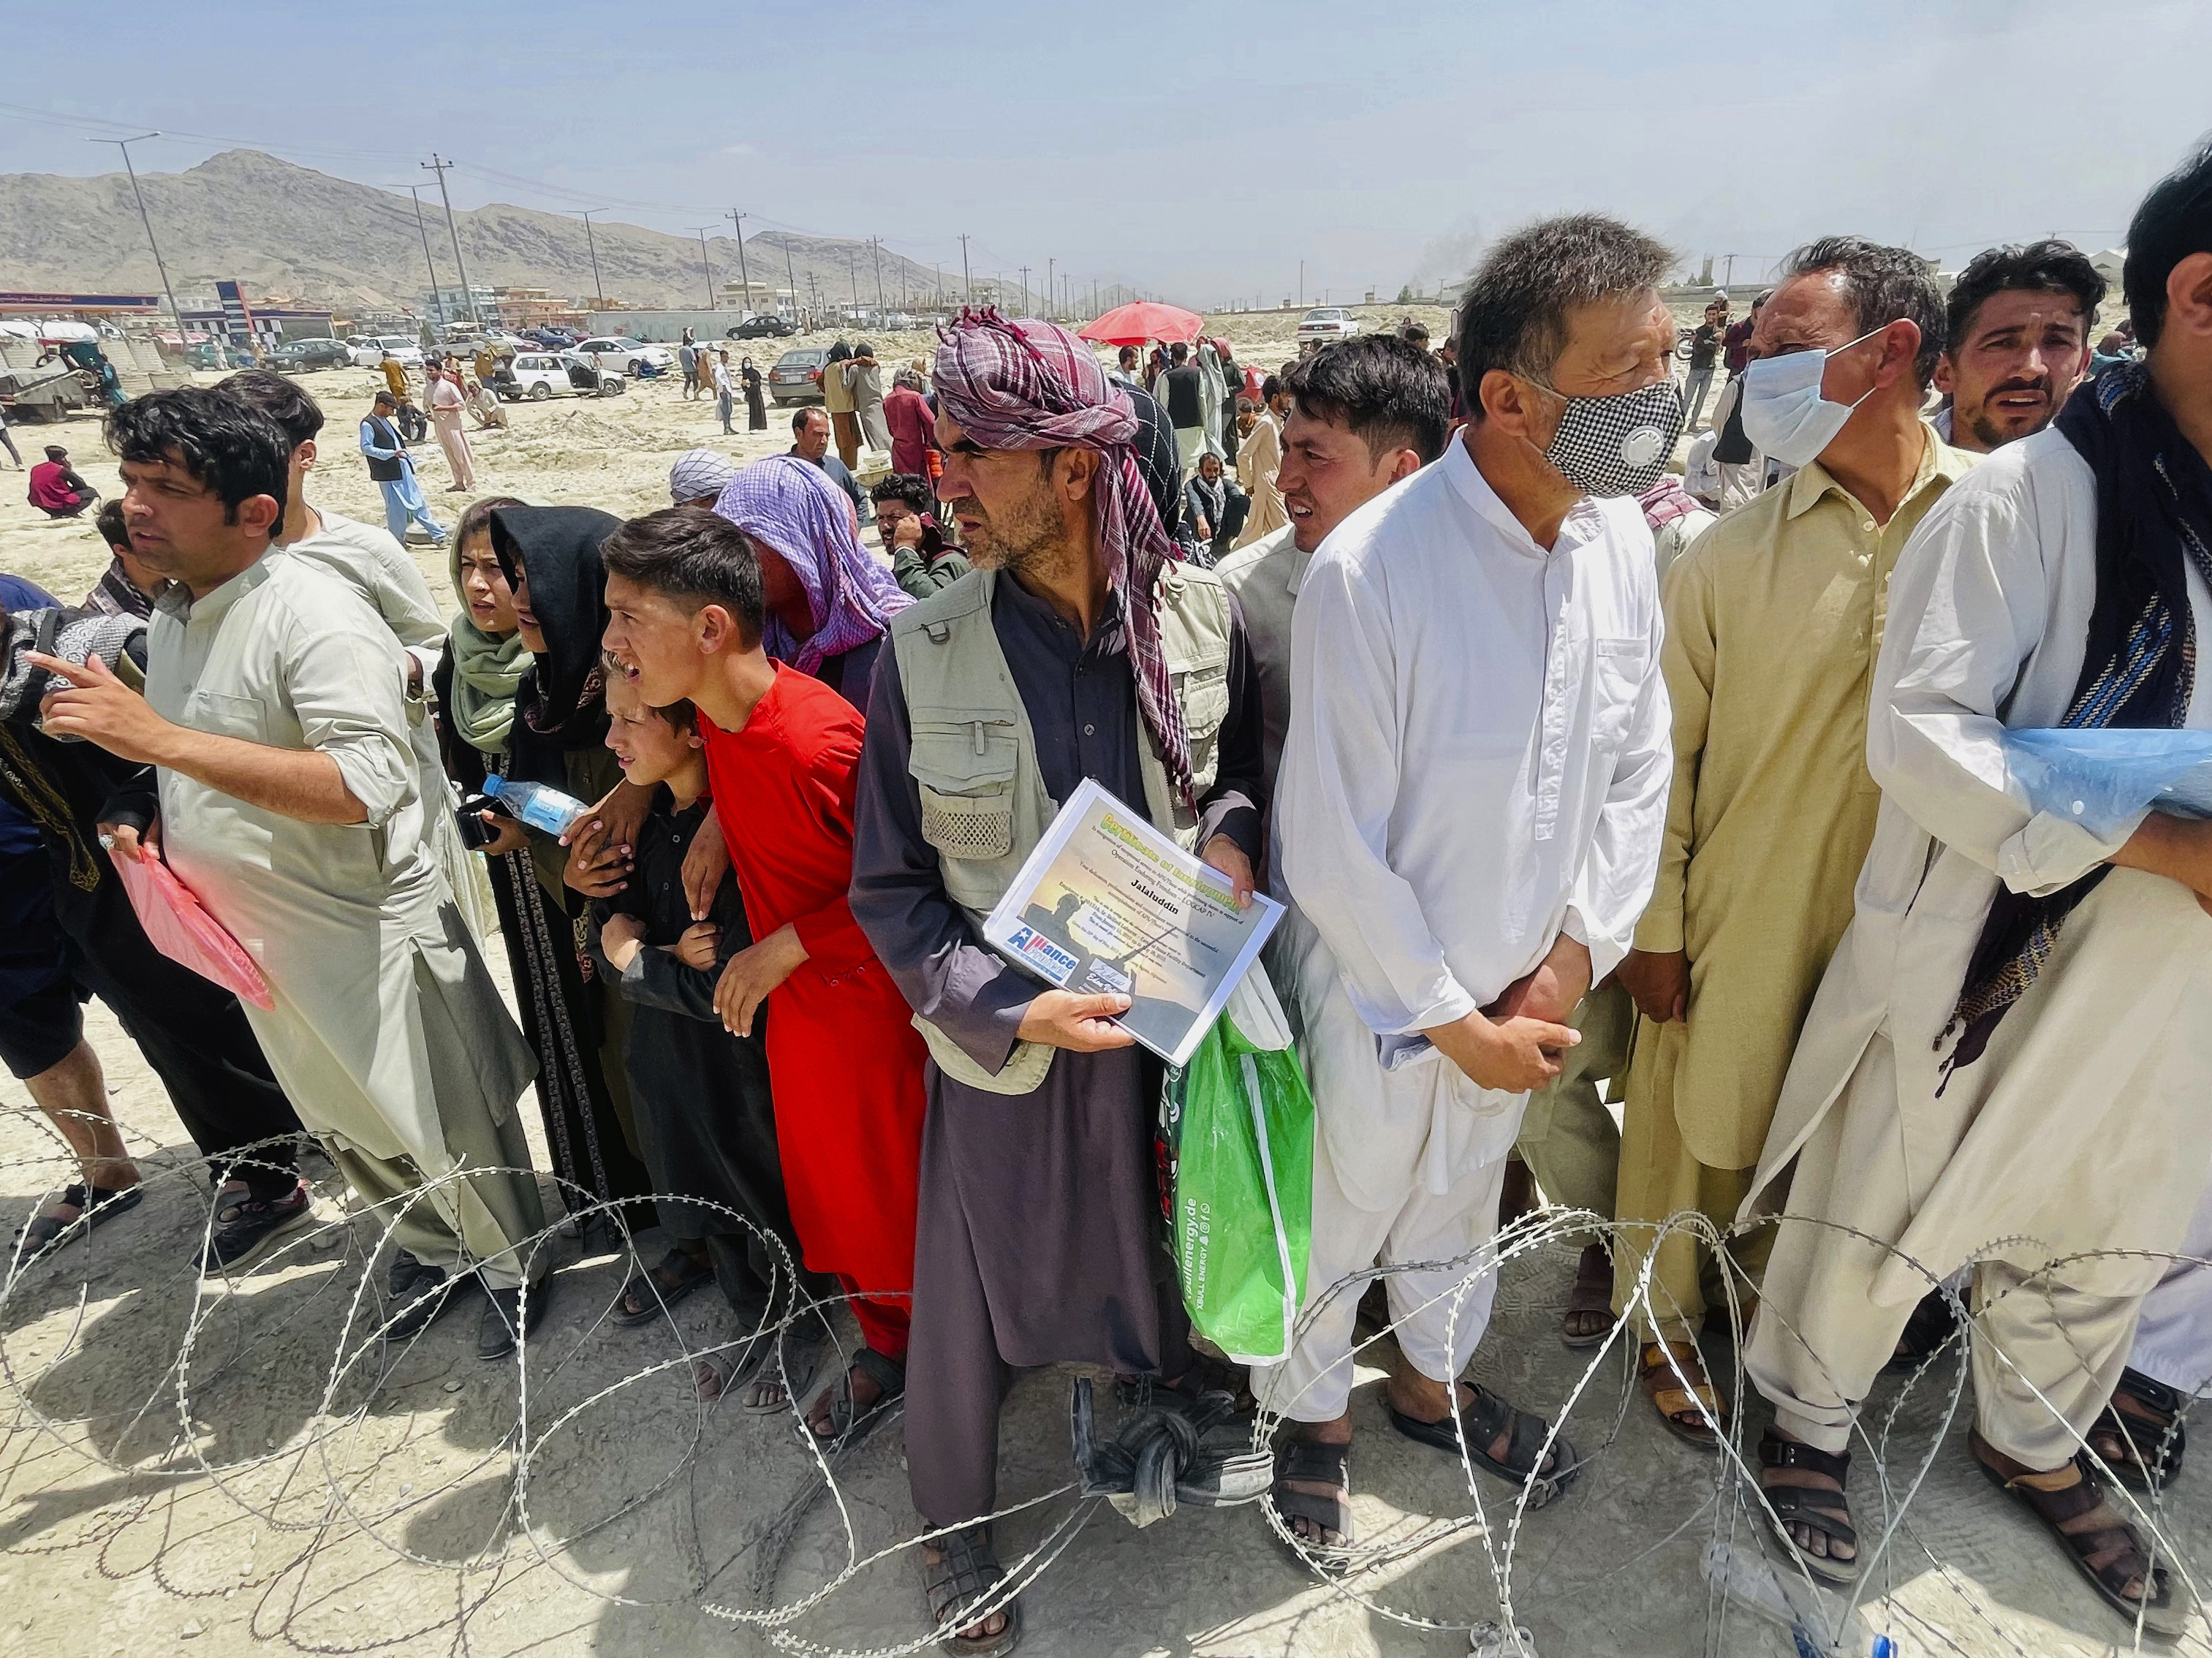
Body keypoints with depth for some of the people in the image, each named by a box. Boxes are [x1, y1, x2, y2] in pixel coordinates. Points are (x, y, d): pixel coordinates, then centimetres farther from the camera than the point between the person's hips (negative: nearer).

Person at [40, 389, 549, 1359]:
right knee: (347, 1130, 24)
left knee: (448, 1131, 8)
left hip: (370, 938, -9)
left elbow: (365, 785, -34)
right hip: (258, 943, 9)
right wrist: (153, 834, 2)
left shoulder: (315, 614, -21)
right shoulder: (171, 619, 6)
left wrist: (159, 736, -34)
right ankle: (430, 1248, 48)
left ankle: (511, 1263, 34)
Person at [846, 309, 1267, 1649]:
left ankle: (1175, 1409, 60)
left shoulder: (1204, 614, -10)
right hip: (1006, 1044, -1)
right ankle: (956, 1518, 47)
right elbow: (890, 889, -7)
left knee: (1173, 1260, 25)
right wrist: (1011, 1009, -18)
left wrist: (1229, 833, -14)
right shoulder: (922, 656, -15)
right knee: (972, 1299, 16)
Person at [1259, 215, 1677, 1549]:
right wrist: (1455, 1021, -14)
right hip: (1379, 1001, -5)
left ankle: (1433, 1385, 58)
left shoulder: (1622, 536, -6)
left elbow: (1639, 768, 2)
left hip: (1524, 998, 6)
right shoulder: (1371, 571, -27)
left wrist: (1572, 961, -5)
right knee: (1332, 1228, 19)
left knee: (1458, 1211, 29)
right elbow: (1333, 849, -22)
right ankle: (1315, 1416, 50)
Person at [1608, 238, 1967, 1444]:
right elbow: (1660, 753, -6)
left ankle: (1763, 1307, 48)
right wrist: (1653, 928, -5)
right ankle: (1664, 1322, 40)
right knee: (1694, 1129, 13)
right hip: (1735, 922, -1)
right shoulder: (1726, 554, -9)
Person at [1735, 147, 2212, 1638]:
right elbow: (1921, 732, -23)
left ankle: (2036, 1443, 52)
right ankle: (1812, 1425, 40)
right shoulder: (2032, 495, -16)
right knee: (1877, 1234, 12)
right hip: (1979, 964, -7)